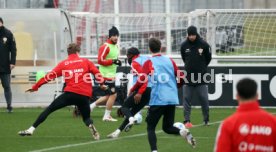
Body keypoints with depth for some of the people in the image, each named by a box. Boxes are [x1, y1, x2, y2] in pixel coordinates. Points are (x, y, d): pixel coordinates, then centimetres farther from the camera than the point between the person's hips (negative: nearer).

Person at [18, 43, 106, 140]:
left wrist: (35, 87, 17)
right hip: (84, 96, 1)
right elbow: (97, 73, 6)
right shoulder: (85, 62, 11)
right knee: (86, 118, 20)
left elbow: (49, 76, 10)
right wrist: (102, 84, 23)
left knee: (49, 109, 7)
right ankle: (91, 126, -16)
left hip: (70, 93, -1)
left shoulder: (63, 64, 10)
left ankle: (31, 130, 1)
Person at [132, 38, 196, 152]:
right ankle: (182, 132, -14)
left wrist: (132, 90, 6)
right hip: (172, 99, 4)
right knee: (167, 127, 17)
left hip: (157, 100, -4)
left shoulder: (149, 63, -2)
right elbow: (181, 78, 10)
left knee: (150, 128, 8)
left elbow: (141, 81, -11)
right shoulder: (169, 61, 10)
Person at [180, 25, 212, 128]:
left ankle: (206, 120, 13)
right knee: (187, 99, -1)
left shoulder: (204, 45, -5)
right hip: (188, 77, 1)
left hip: (201, 77, -1)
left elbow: (208, 58, 9)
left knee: (204, 99, 1)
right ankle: (187, 121, 2)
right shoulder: (184, 45, 0)